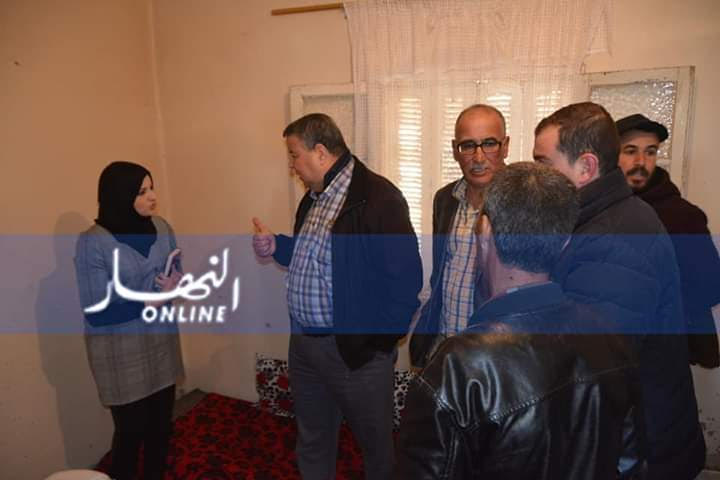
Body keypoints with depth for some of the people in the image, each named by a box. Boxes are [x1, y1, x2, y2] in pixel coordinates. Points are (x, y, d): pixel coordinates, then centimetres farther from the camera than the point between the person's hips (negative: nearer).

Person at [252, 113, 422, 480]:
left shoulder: (378, 197, -19)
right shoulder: (313, 196, 10)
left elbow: (405, 277, -21)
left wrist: (380, 339, -16)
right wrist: (277, 247, 4)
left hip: (356, 349, -7)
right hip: (302, 342, 8)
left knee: (375, 443, 16)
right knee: (312, 442, 24)